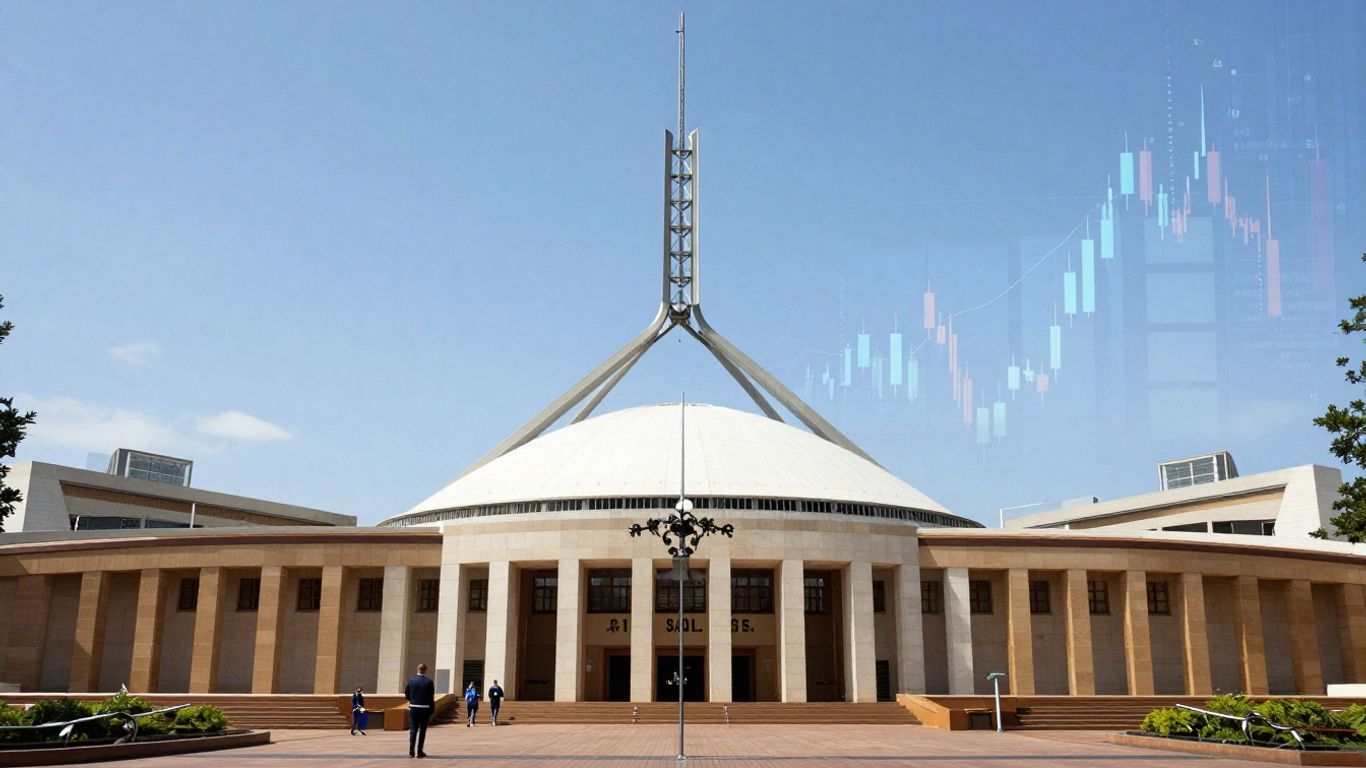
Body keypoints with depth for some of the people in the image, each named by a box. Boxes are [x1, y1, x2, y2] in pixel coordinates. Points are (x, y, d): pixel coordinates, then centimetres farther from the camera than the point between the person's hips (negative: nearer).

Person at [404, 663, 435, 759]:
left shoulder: (411, 680, -1)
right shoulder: (429, 682, -8)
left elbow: (406, 694, 5)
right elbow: (431, 697, -7)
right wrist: (431, 711, 0)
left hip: (413, 708, 2)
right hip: (425, 709, -2)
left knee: (413, 729, 6)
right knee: (422, 730, 7)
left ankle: (411, 751, 0)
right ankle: (419, 751, 8)